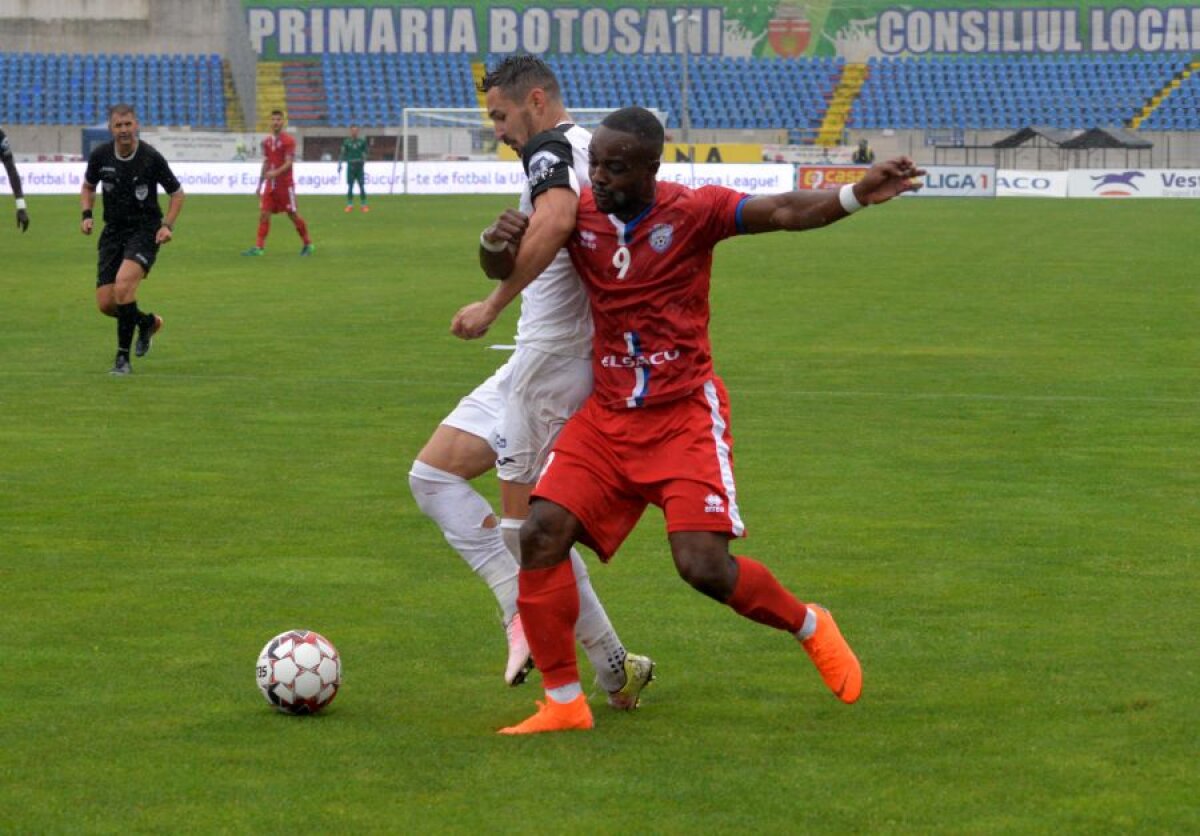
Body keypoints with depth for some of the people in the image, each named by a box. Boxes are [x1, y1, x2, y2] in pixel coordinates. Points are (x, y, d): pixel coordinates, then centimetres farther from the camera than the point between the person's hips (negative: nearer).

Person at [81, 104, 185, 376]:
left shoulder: (151, 158, -12)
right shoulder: (100, 155, -3)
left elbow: (177, 194, 1)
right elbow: (88, 187, 17)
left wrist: (168, 225, -12)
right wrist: (86, 215, 0)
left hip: (145, 231, -4)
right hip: (113, 231, 5)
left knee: (123, 284, -28)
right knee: (105, 304, -2)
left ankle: (123, 357, -16)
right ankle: (148, 322, 31)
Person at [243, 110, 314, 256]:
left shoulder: (288, 140, -8)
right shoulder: (267, 141, 10)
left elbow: (289, 163, -15)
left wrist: (276, 172, -32)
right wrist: (260, 184, 16)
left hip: (285, 184, -5)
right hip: (270, 184, 5)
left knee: (293, 214, 2)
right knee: (264, 214, -3)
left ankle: (308, 244, 17)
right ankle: (258, 248, -5)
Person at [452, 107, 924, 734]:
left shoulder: (692, 211, -10)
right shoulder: (579, 215, 2)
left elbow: (784, 212, -19)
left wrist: (856, 196, -36)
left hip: (684, 417, -4)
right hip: (607, 418, 4)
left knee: (703, 566, -15)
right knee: (541, 534, -12)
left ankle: (808, 626, 15)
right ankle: (563, 702, 0)